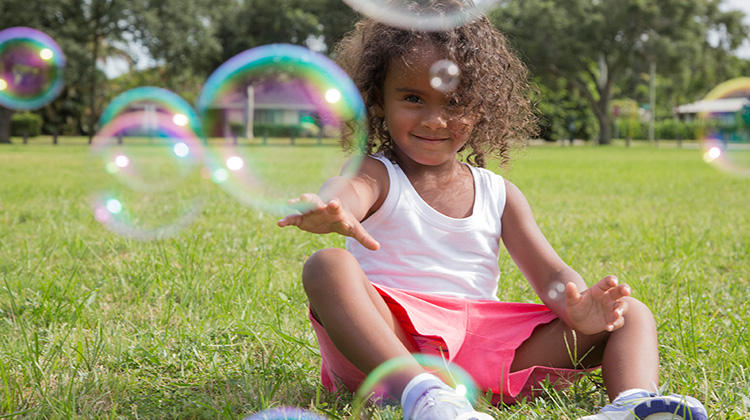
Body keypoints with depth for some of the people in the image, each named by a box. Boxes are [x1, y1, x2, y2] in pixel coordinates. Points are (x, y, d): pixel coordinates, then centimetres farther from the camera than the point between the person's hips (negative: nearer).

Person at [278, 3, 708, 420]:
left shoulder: (499, 194, 15)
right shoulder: (377, 176, 3)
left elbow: (553, 277, 6)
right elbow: (345, 192, -23)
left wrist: (579, 306, -20)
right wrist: (326, 211, -51)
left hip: (486, 351, 4)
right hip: (384, 344, -3)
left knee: (630, 313, -4)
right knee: (328, 267, -31)